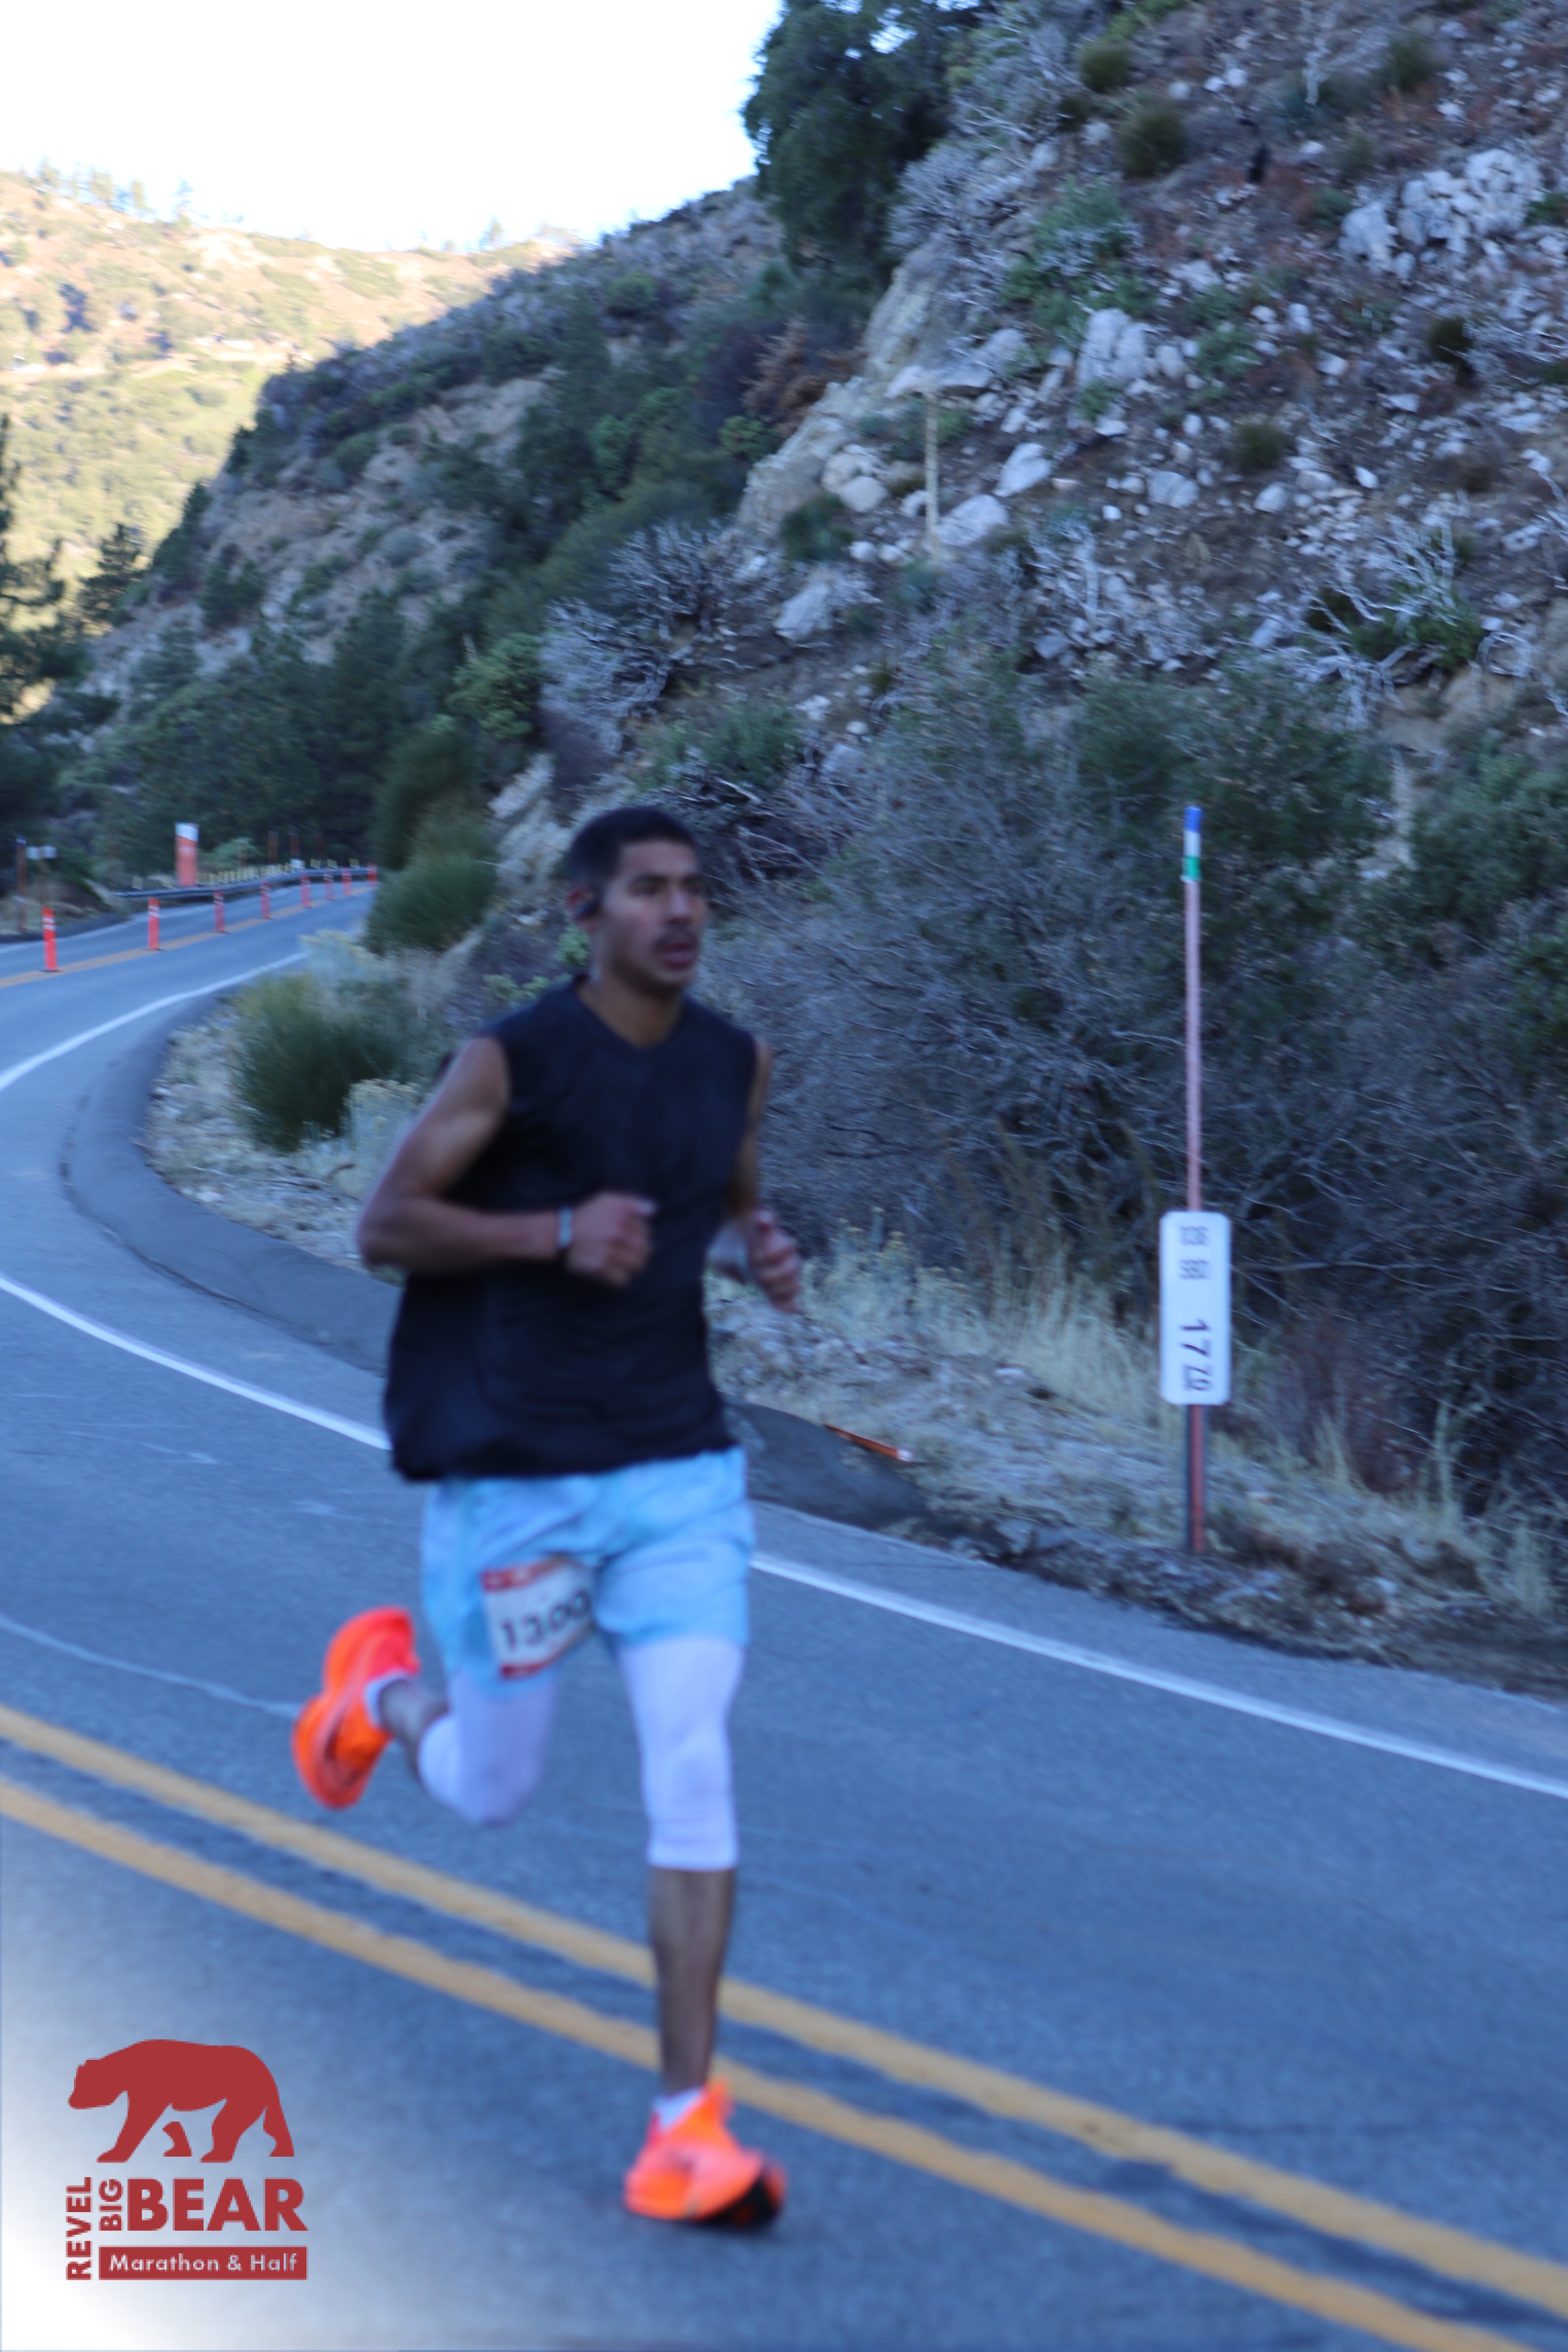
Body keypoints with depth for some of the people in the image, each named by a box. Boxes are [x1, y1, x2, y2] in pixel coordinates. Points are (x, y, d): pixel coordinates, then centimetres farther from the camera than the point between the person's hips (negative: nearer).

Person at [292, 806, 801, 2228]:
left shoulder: (735, 1065, 6)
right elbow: (386, 1224, -7)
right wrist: (560, 1229, -21)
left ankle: (687, 2130, -4)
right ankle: (387, 1683, 46)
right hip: (516, 1473, -3)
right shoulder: (515, 1059, -9)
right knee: (493, 1793, 10)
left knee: (695, 1772, -10)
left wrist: (758, 1251, -1)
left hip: (681, 1470, 3)